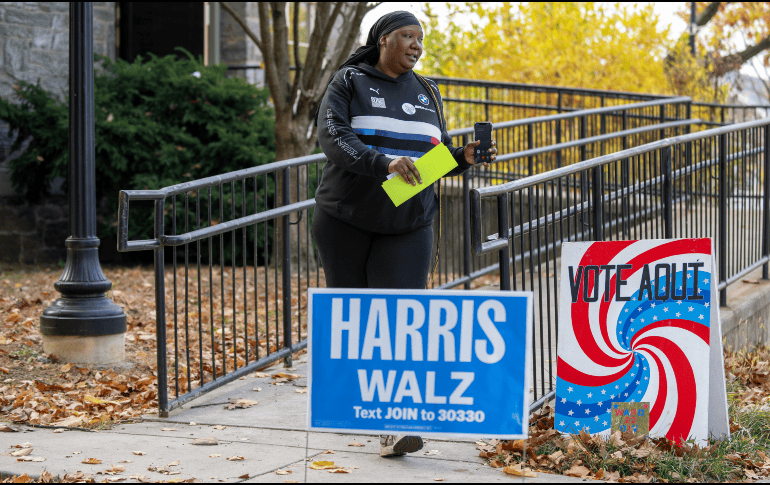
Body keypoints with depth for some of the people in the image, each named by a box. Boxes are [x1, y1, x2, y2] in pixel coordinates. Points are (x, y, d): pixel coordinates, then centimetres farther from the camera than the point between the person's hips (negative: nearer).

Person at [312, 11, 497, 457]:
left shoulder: (426, 93, 12)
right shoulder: (349, 83, -2)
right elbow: (333, 138, -18)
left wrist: (463, 157, -8)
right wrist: (384, 163, -32)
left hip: (408, 225, 2)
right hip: (346, 219, -2)